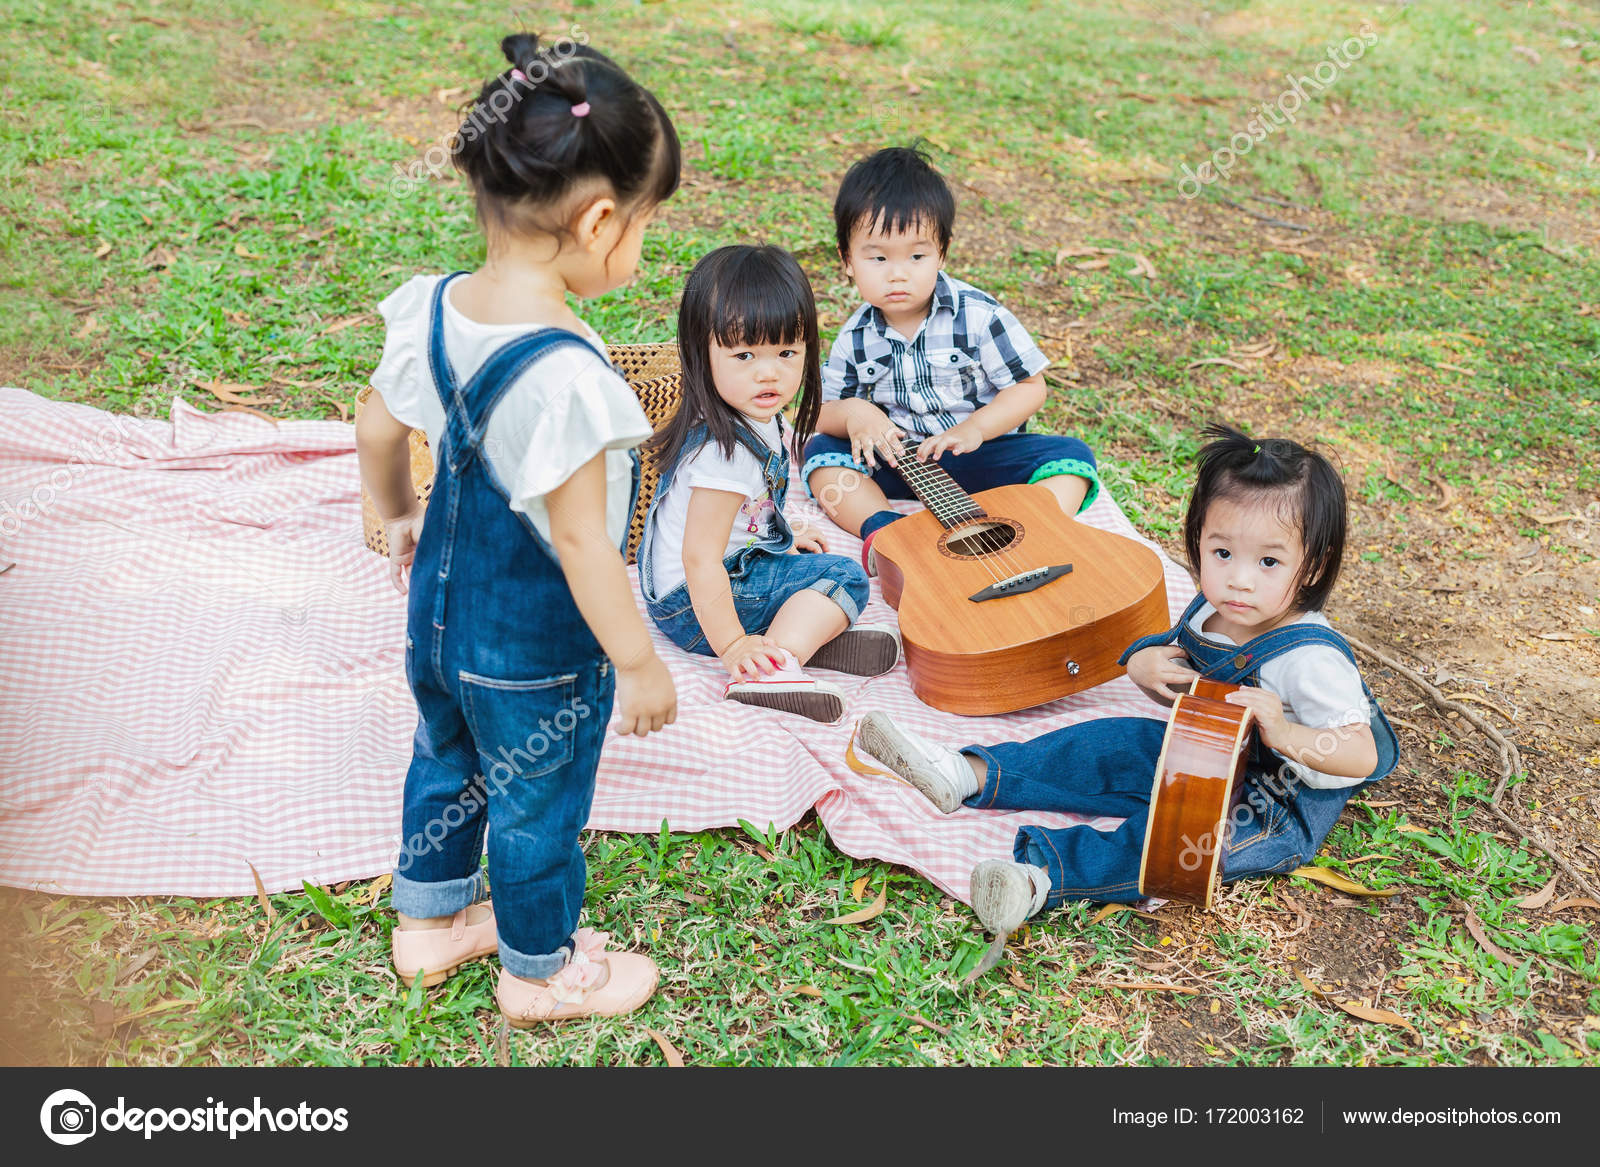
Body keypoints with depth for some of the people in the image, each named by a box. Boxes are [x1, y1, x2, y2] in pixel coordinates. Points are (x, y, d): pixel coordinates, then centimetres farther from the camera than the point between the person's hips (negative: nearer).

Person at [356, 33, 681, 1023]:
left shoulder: (437, 309, -10)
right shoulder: (567, 376, -34)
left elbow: (378, 429, 5)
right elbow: (580, 539, -28)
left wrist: (399, 516, 25)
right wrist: (639, 664, -16)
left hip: (442, 611, 8)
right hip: (538, 649, -7)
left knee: (445, 764, 28)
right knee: (537, 806, 15)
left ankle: (431, 921, 51)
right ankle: (540, 970, 39)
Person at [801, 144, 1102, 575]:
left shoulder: (977, 315, -11)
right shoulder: (856, 338, -3)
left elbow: (1030, 387, -8)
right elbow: (822, 411, 5)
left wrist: (974, 429, -23)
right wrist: (853, 414, -19)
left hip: (980, 456, -2)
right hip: (898, 459, 2)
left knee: (1072, 455, -23)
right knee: (820, 451, -17)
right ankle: (882, 530, -37)